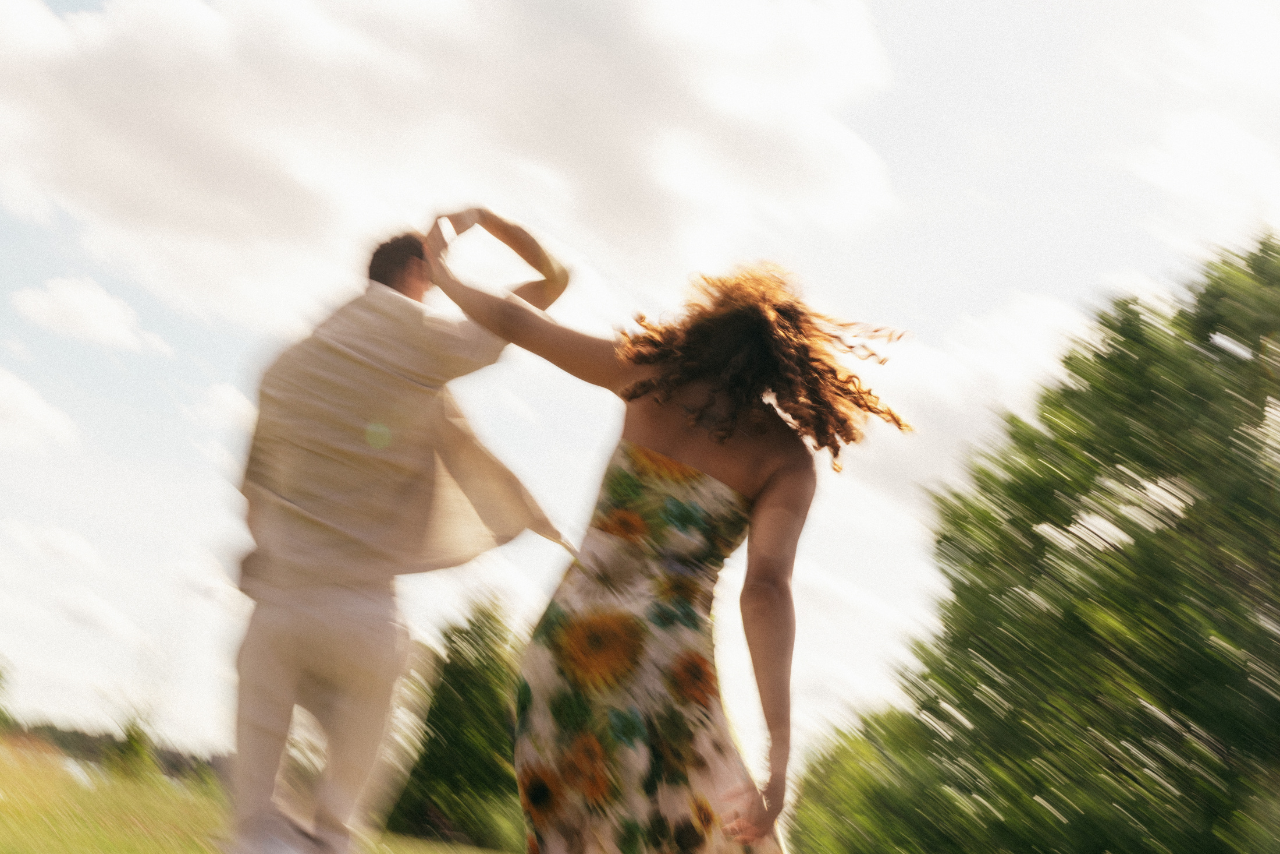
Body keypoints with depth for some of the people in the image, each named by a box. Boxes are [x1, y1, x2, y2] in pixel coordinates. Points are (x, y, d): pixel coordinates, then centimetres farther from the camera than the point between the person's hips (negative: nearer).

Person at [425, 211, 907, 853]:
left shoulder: (653, 375, 12)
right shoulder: (786, 457, 4)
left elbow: (516, 323, 20)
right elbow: (766, 588, -11)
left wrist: (448, 280, 41)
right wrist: (778, 752, -16)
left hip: (567, 633, 4)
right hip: (666, 658, -4)